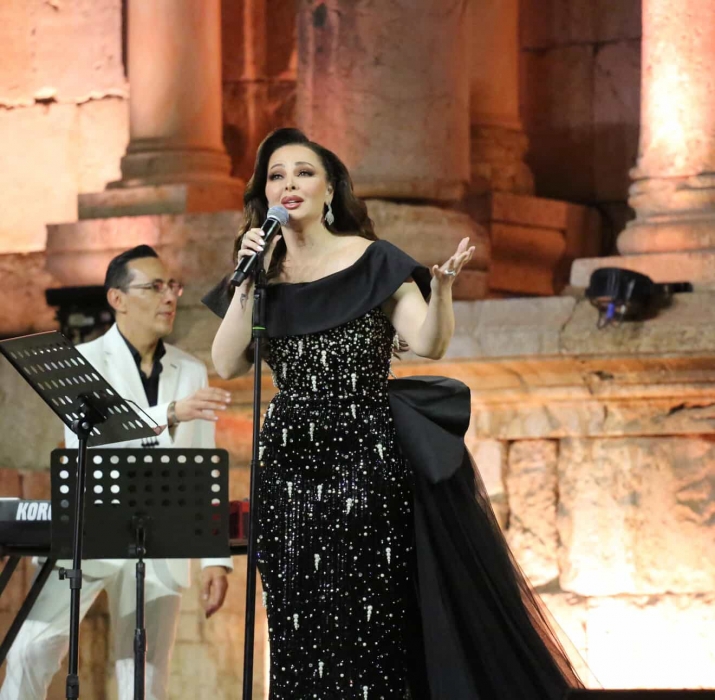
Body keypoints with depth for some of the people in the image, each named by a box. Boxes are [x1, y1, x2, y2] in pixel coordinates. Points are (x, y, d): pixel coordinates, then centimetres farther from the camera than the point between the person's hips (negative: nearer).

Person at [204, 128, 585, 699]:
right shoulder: (262, 278, 12)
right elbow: (227, 365, 0)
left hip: (367, 463, -3)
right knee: (300, 633, 2)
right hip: (290, 467, 3)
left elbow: (429, 344, -9)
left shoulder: (373, 264, 2)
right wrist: (248, 280, -7)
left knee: (370, 627, -6)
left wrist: (442, 286, -27)